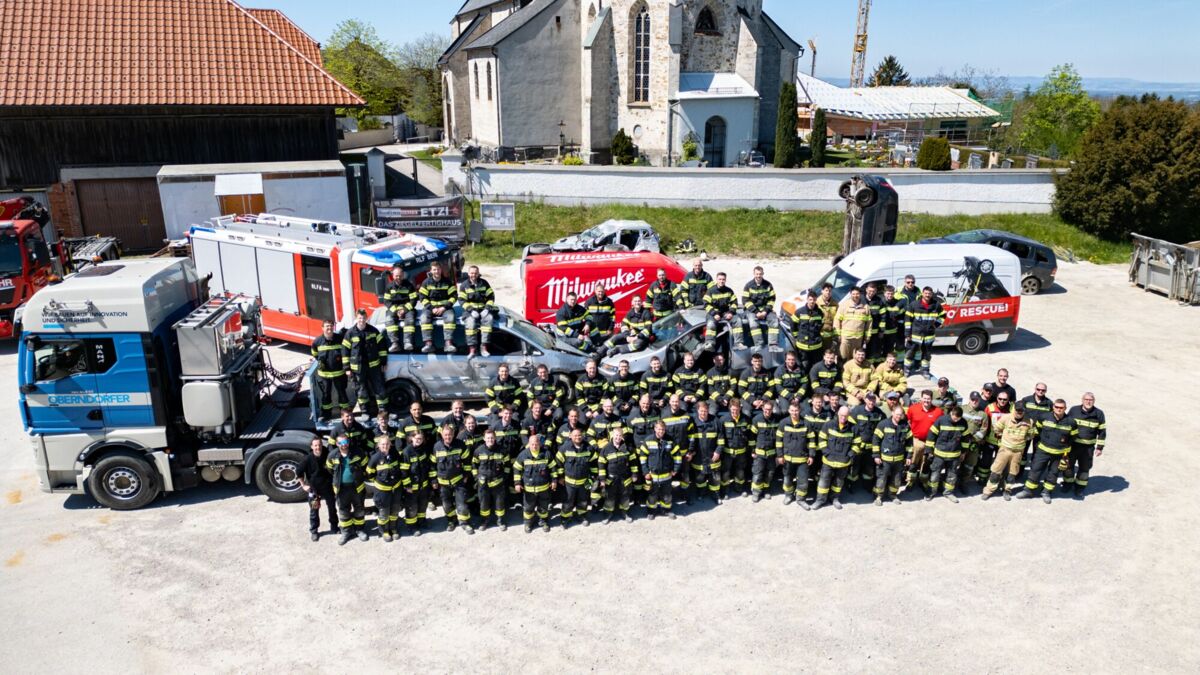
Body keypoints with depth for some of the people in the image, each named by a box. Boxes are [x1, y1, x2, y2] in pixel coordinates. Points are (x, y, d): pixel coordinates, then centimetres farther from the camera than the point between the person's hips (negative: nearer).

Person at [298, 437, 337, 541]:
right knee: (314, 510, 9)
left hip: (328, 486, 2)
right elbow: (299, 473, -7)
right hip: (313, 488, -2)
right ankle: (313, 531, 24)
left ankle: (334, 527, 33)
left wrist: (333, 481, 3)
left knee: (332, 508, 15)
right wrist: (303, 485, -6)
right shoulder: (308, 459, -19)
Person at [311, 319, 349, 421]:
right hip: (324, 373, 1)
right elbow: (315, 353, 16)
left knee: (341, 393, 11)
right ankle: (326, 413, 26)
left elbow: (345, 354, -5)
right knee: (325, 394, 11)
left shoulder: (340, 338, -10)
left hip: (339, 372, -1)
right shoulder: (318, 341, -6)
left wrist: (347, 368, -8)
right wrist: (320, 361, 9)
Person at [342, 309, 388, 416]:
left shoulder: (373, 330, 1)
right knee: (362, 391, 7)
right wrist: (347, 368, -1)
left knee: (380, 388, 3)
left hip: (374, 365, 1)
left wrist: (383, 362, 3)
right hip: (358, 368, -1)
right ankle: (365, 412, 18)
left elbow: (381, 346, 6)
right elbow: (345, 350, 1)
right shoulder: (350, 333, -2)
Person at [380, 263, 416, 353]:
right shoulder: (389, 286, 7)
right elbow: (386, 301, 3)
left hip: (407, 308, -1)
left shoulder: (408, 285, 3)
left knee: (410, 318, -33)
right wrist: (395, 310, -12)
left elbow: (413, 299, -1)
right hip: (393, 309, 1)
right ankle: (394, 343, -37)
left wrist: (405, 309, -15)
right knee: (389, 319, -30)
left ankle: (408, 342, -41)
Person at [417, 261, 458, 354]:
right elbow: (422, 298, 2)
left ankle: (448, 343, -37)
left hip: (445, 307, 0)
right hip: (430, 307, 1)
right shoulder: (426, 282, 5)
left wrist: (444, 307, -11)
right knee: (424, 317, -30)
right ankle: (428, 344, -36)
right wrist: (431, 308, -12)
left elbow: (454, 296, 3)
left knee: (450, 316, -32)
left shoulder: (447, 282, 5)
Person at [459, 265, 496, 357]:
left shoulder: (484, 283, 9)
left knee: (489, 318, -30)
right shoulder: (464, 285, 5)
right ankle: (472, 349, -33)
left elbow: (491, 296, 8)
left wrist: (487, 308, -8)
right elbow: (462, 300, -1)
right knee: (470, 321, -33)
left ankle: (484, 347, -29)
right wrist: (471, 310, -15)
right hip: (470, 309, -1)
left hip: (484, 309, 1)